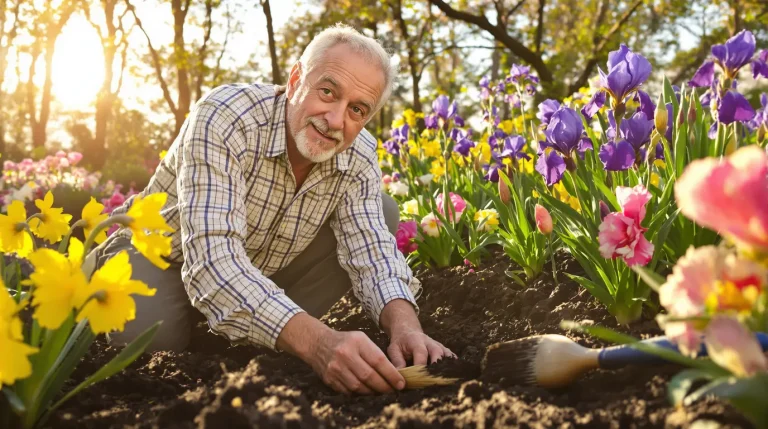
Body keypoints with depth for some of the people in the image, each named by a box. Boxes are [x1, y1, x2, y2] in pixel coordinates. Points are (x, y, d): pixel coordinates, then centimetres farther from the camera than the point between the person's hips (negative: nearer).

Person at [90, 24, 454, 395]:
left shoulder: (358, 158, -16)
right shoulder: (224, 117, -34)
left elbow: (372, 250, -21)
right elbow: (214, 259, -44)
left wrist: (404, 325, -45)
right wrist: (316, 342, -58)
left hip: (266, 273, 4)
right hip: (165, 257, -4)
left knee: (382, 214, -9)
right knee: (147, 333, -35)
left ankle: (256, 342, -7)